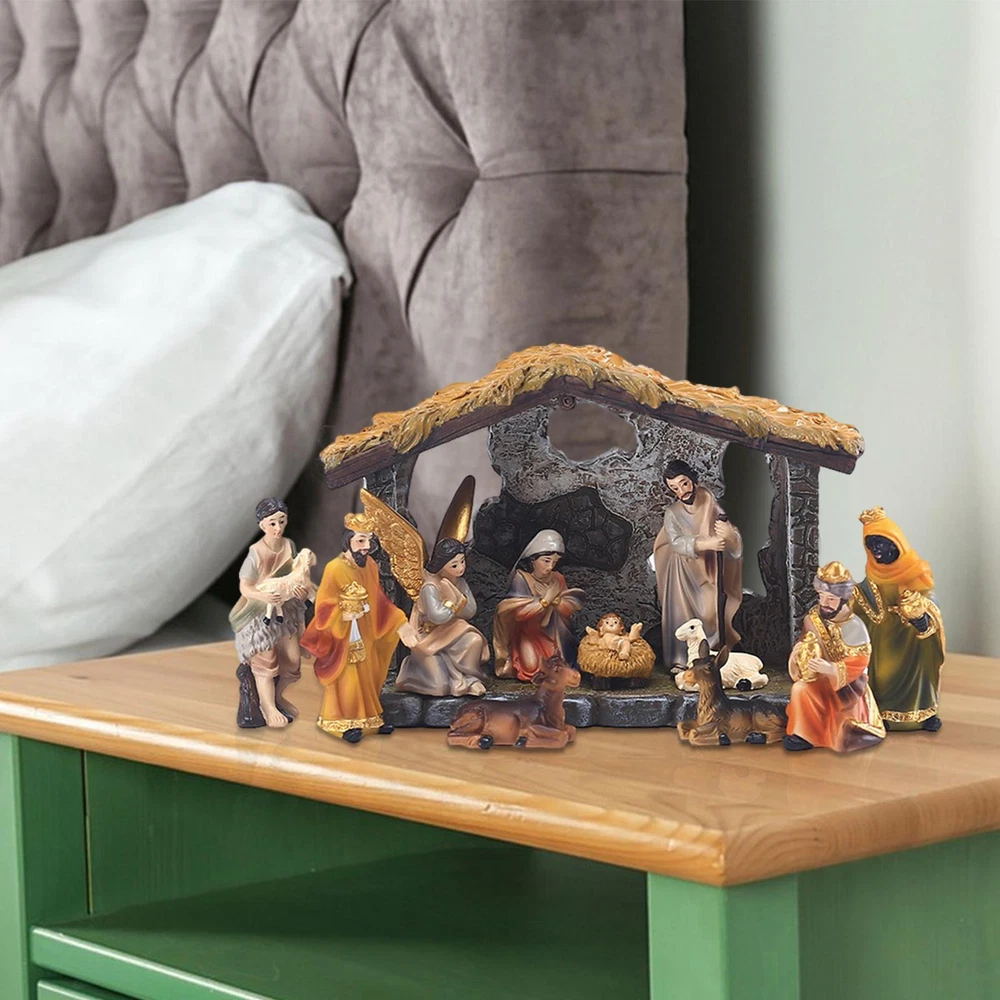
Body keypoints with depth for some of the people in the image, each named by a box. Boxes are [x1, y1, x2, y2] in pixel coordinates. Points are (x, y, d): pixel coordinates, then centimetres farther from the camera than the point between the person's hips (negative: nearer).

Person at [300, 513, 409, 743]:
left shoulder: (370, 565, -2)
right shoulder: (335, 569, -21)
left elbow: (377, 599, 11)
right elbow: (324, 605, -16)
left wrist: (397, 620, 9)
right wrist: (345, 616, -28)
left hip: (365, 633, 6)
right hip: (343, 636, -6)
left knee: (367, 675, 15)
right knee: (347, 678, 3)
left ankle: (368, 717, 28)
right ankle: (345, 722, 14)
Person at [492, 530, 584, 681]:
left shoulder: (557, 579, -1)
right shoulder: (521, 578, -14)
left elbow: (569, 611, -4)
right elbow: (519, 612, -23)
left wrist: (556, 600, -22)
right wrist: (545, 601, -26)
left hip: (552, 633, 4)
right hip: (527, 633, -4)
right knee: (531, 666, -23)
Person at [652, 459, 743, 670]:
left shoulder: (711, 506, -3)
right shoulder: (672, 513, 0)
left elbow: (735, 545, -8)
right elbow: (676, 542, -17)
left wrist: (729, 534, -34)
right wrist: (705, 543, -34)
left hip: (707, 572, 0)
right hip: (683, 573, 0)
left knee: (708, 615, -7)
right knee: (681, 612, -9)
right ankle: (680, 660, -9)